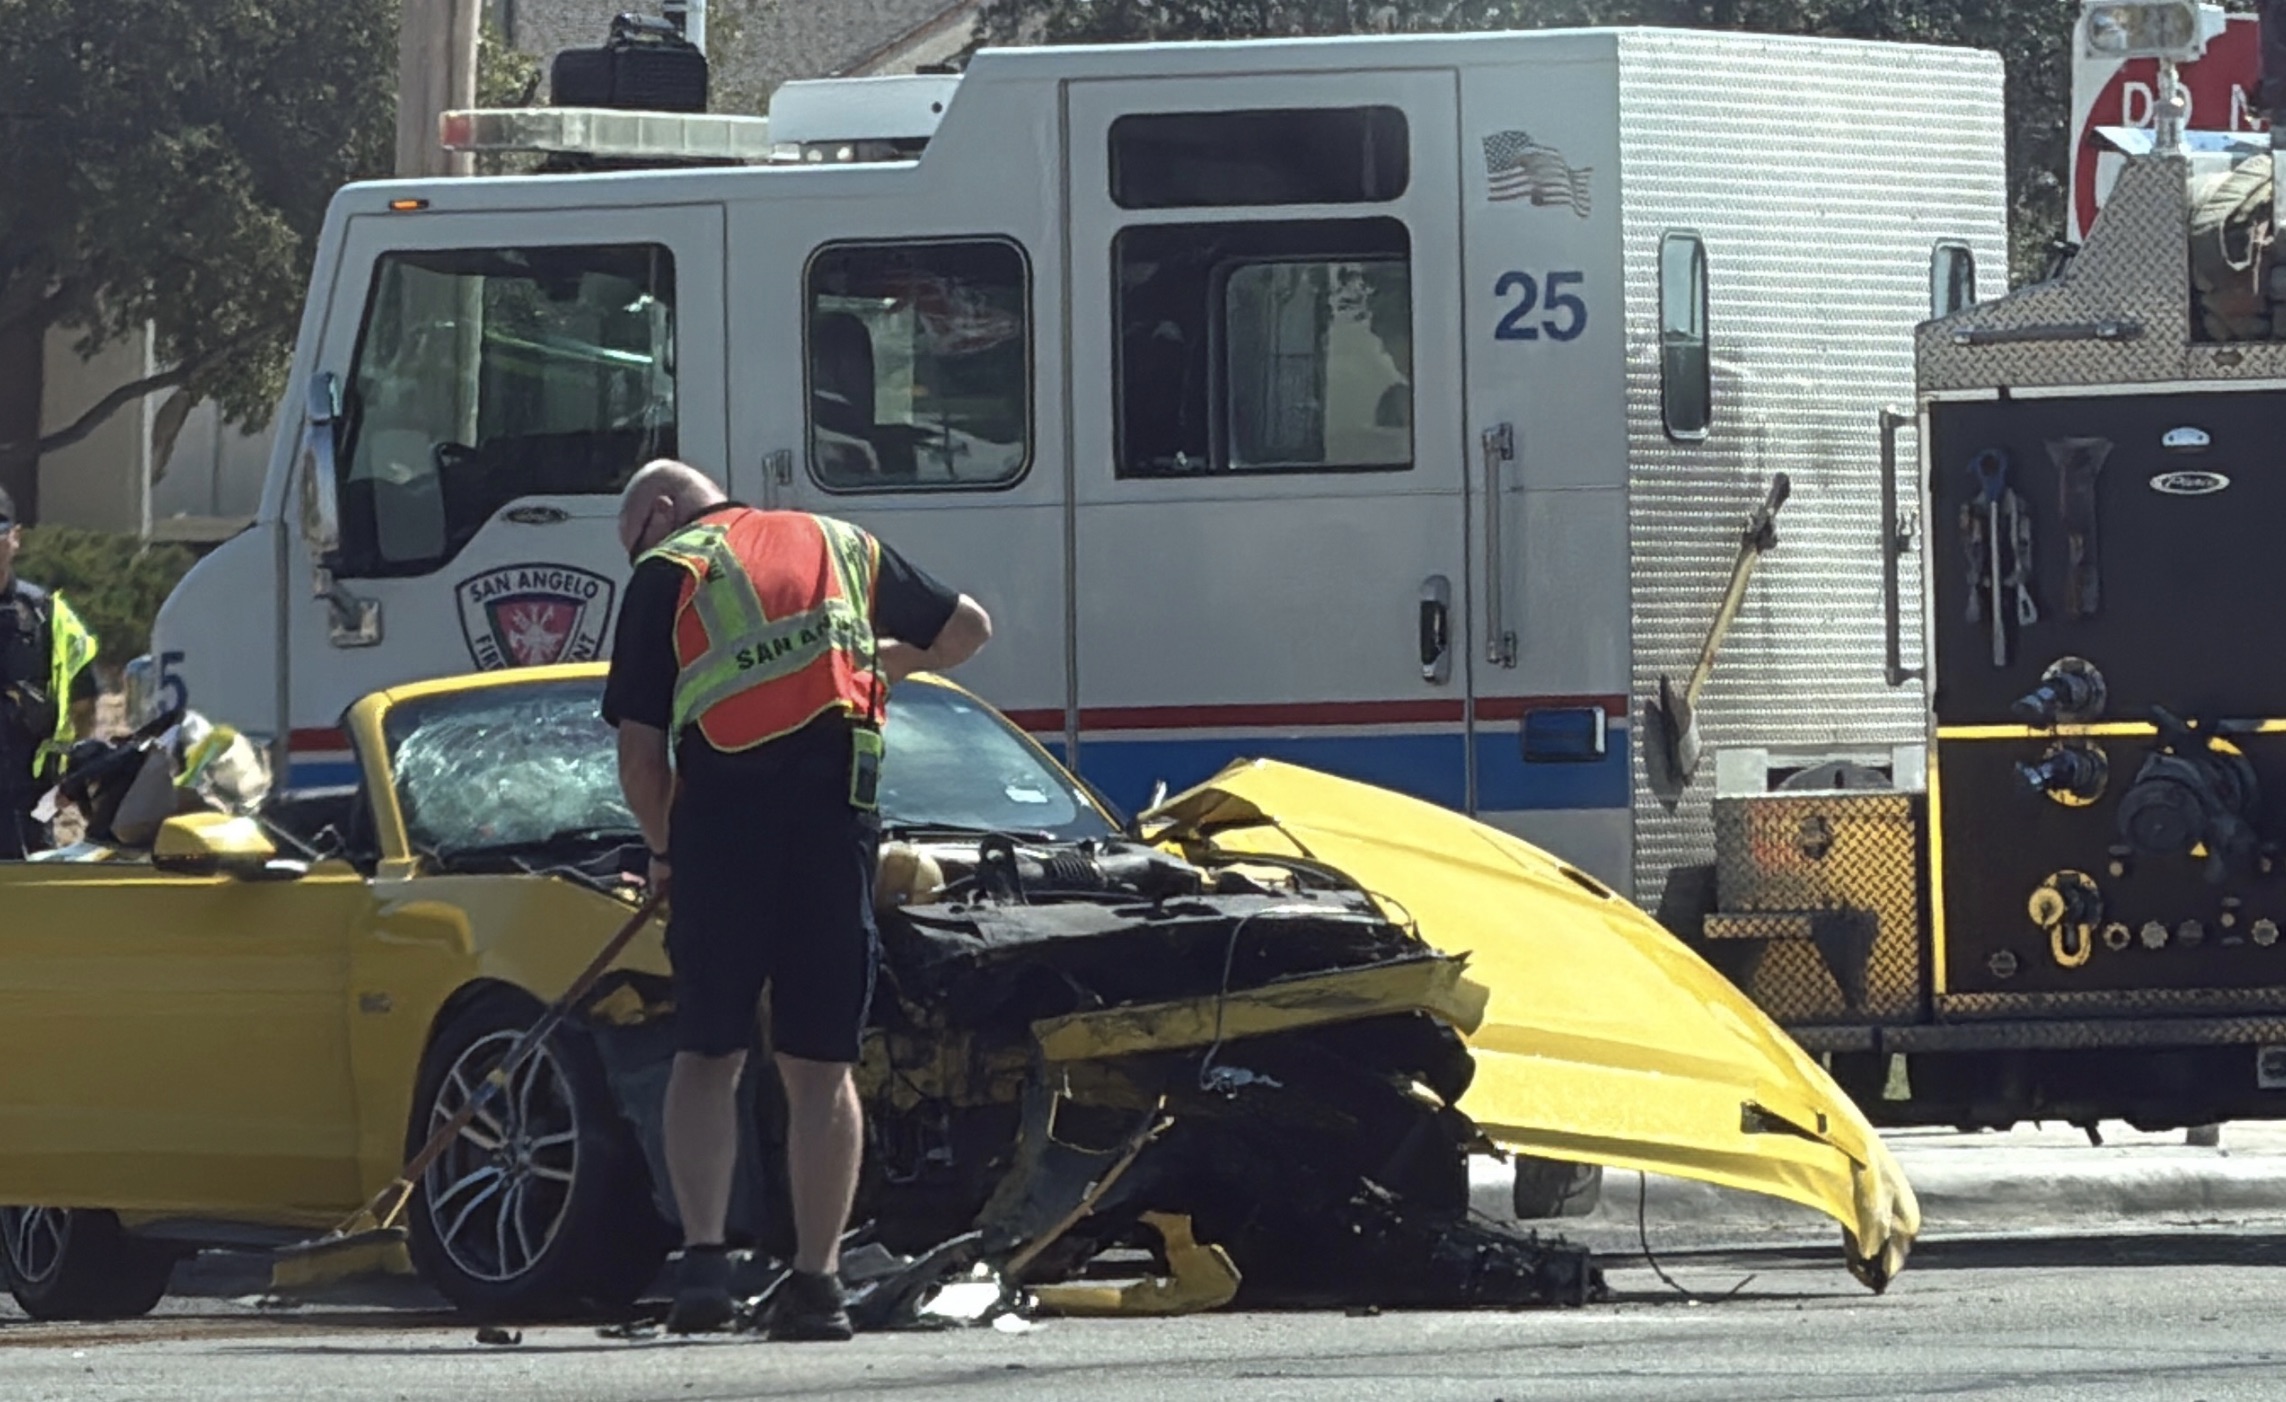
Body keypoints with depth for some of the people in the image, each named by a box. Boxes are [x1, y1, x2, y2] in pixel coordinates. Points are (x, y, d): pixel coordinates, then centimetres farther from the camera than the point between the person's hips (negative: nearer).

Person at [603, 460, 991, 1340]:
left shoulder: (666, 572, 9)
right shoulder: (842, 546, 21)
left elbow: (639, 748, 3)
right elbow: (967, 628, 32)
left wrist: (663, 848, 18)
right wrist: (888, 664, 49)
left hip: (721, 810, -2)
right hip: (837, 808, 2)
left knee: (707, 1053, 9)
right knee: (820, 1066, 8)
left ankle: (702, 1259, -4)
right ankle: (816, 1282, 4)